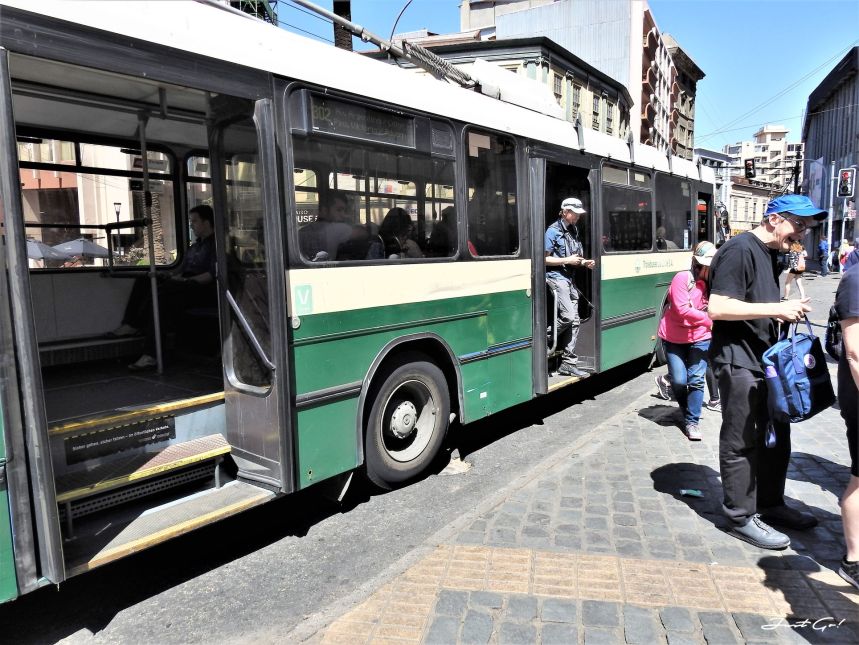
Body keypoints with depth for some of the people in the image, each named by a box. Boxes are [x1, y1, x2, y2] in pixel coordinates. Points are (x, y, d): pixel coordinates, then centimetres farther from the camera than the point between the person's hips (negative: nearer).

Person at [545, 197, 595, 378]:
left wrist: (584, 262, 4)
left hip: (570, 278, 8)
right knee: (568, 316, -20)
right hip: (556, 277, -8)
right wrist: (567, 260, -16)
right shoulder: (553, 231, -7)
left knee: (574, 321, 3)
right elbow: (545, 259, -11)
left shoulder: (574, 231, 15)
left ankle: (568, 363, 7)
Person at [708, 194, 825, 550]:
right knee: (741, 443, 1)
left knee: (776, 435, 18)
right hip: (738, 361, -10)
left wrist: (787, 309, 8)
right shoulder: (739, 250, -15)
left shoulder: (771, 254, 15)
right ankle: (741, 518, 14)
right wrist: (777, 308, -22)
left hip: (765, 358, 10)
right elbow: (717, 307, -23)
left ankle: (771, 504, 34)